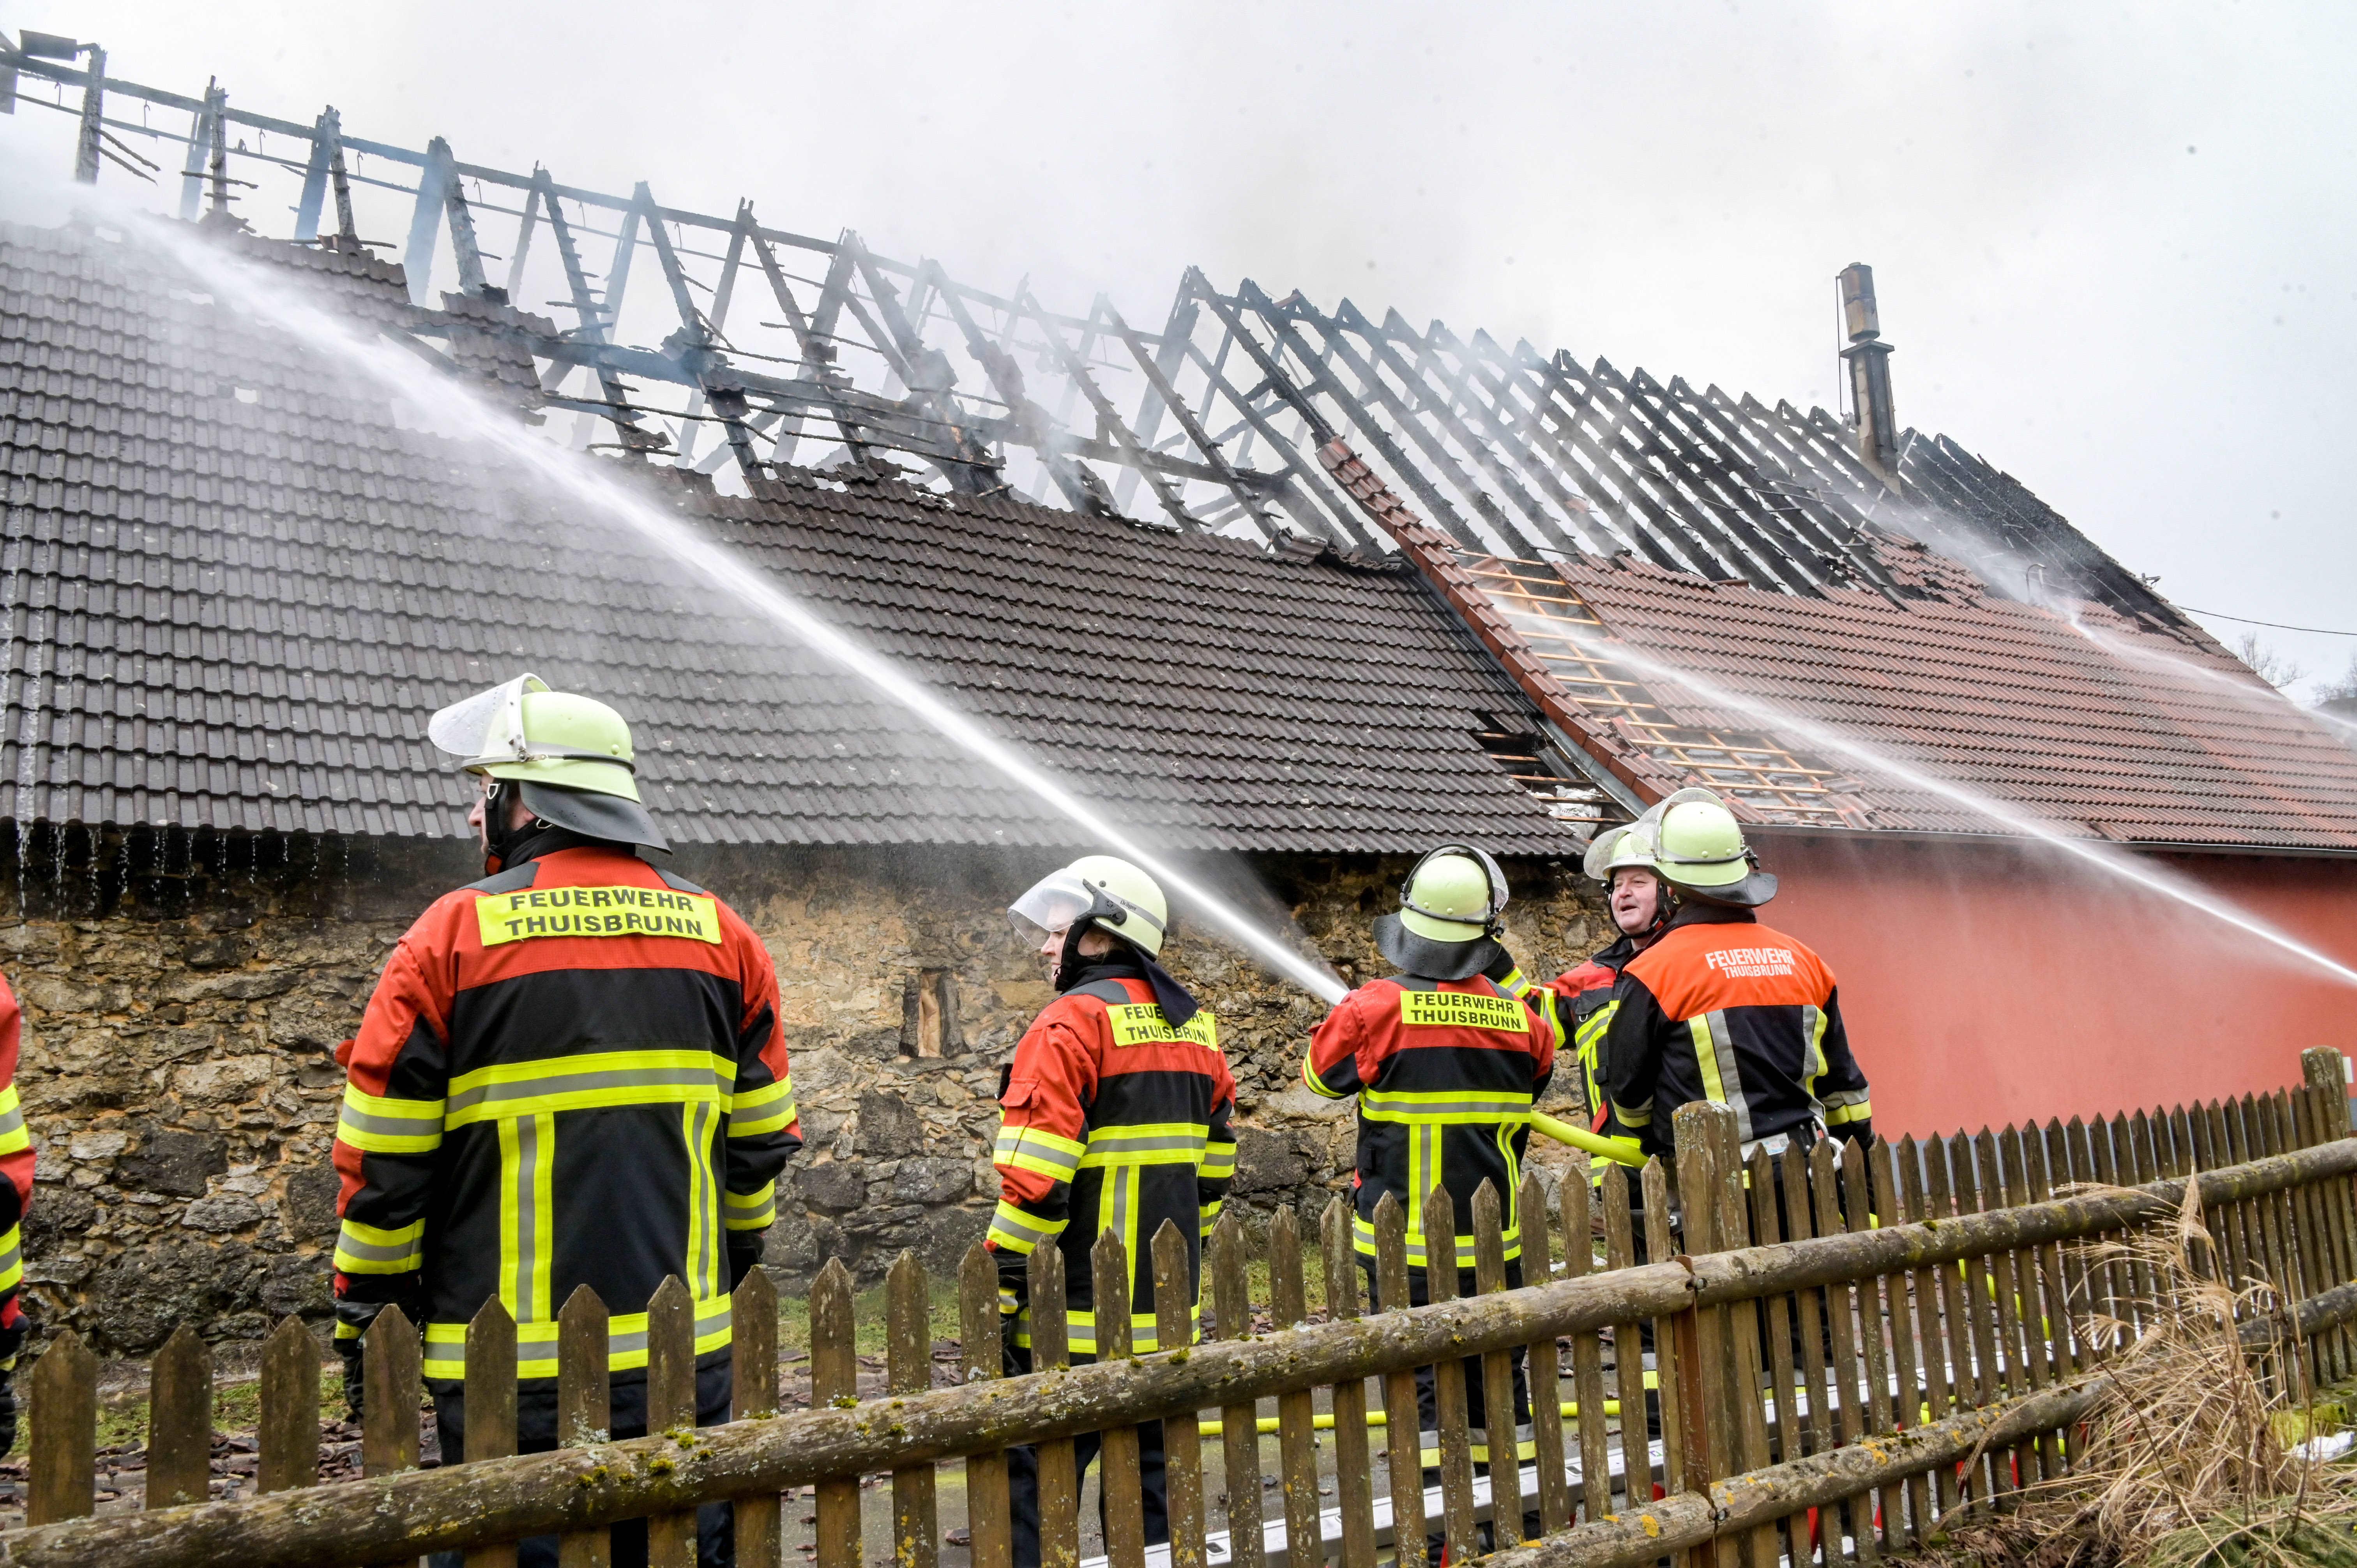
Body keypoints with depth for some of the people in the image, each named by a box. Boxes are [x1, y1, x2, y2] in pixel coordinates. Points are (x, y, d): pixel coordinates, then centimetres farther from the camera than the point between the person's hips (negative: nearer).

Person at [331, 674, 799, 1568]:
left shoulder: (452, 936, -8)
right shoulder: (721, 934, 3)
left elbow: (383, 1165, -5)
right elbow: (763, 1143, 9)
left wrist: (363, 1321, 8)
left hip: (514, 1373, -3)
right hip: (688, 1364, 4)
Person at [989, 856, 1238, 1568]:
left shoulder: (1074, 1022, -14)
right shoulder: (1194, 1025, 11)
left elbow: (1036, 1183, -19)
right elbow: (1214, 1169, 16)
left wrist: (997, 1296, -13)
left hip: (1077, 1317, -8)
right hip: (1167, 1315, 8)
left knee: (1033, 1484, 1)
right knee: (1151, 1475, 16)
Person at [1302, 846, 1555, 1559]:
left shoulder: (1373, 1007, -15)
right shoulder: (1520, 1018, -6)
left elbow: (1321, 1073, 3)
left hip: (1402, 1242, -3)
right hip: (1493, 1240, 3)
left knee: (1421, 1383, 5)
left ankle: (1440, 1534, 7)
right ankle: (1524, 1519, 27)